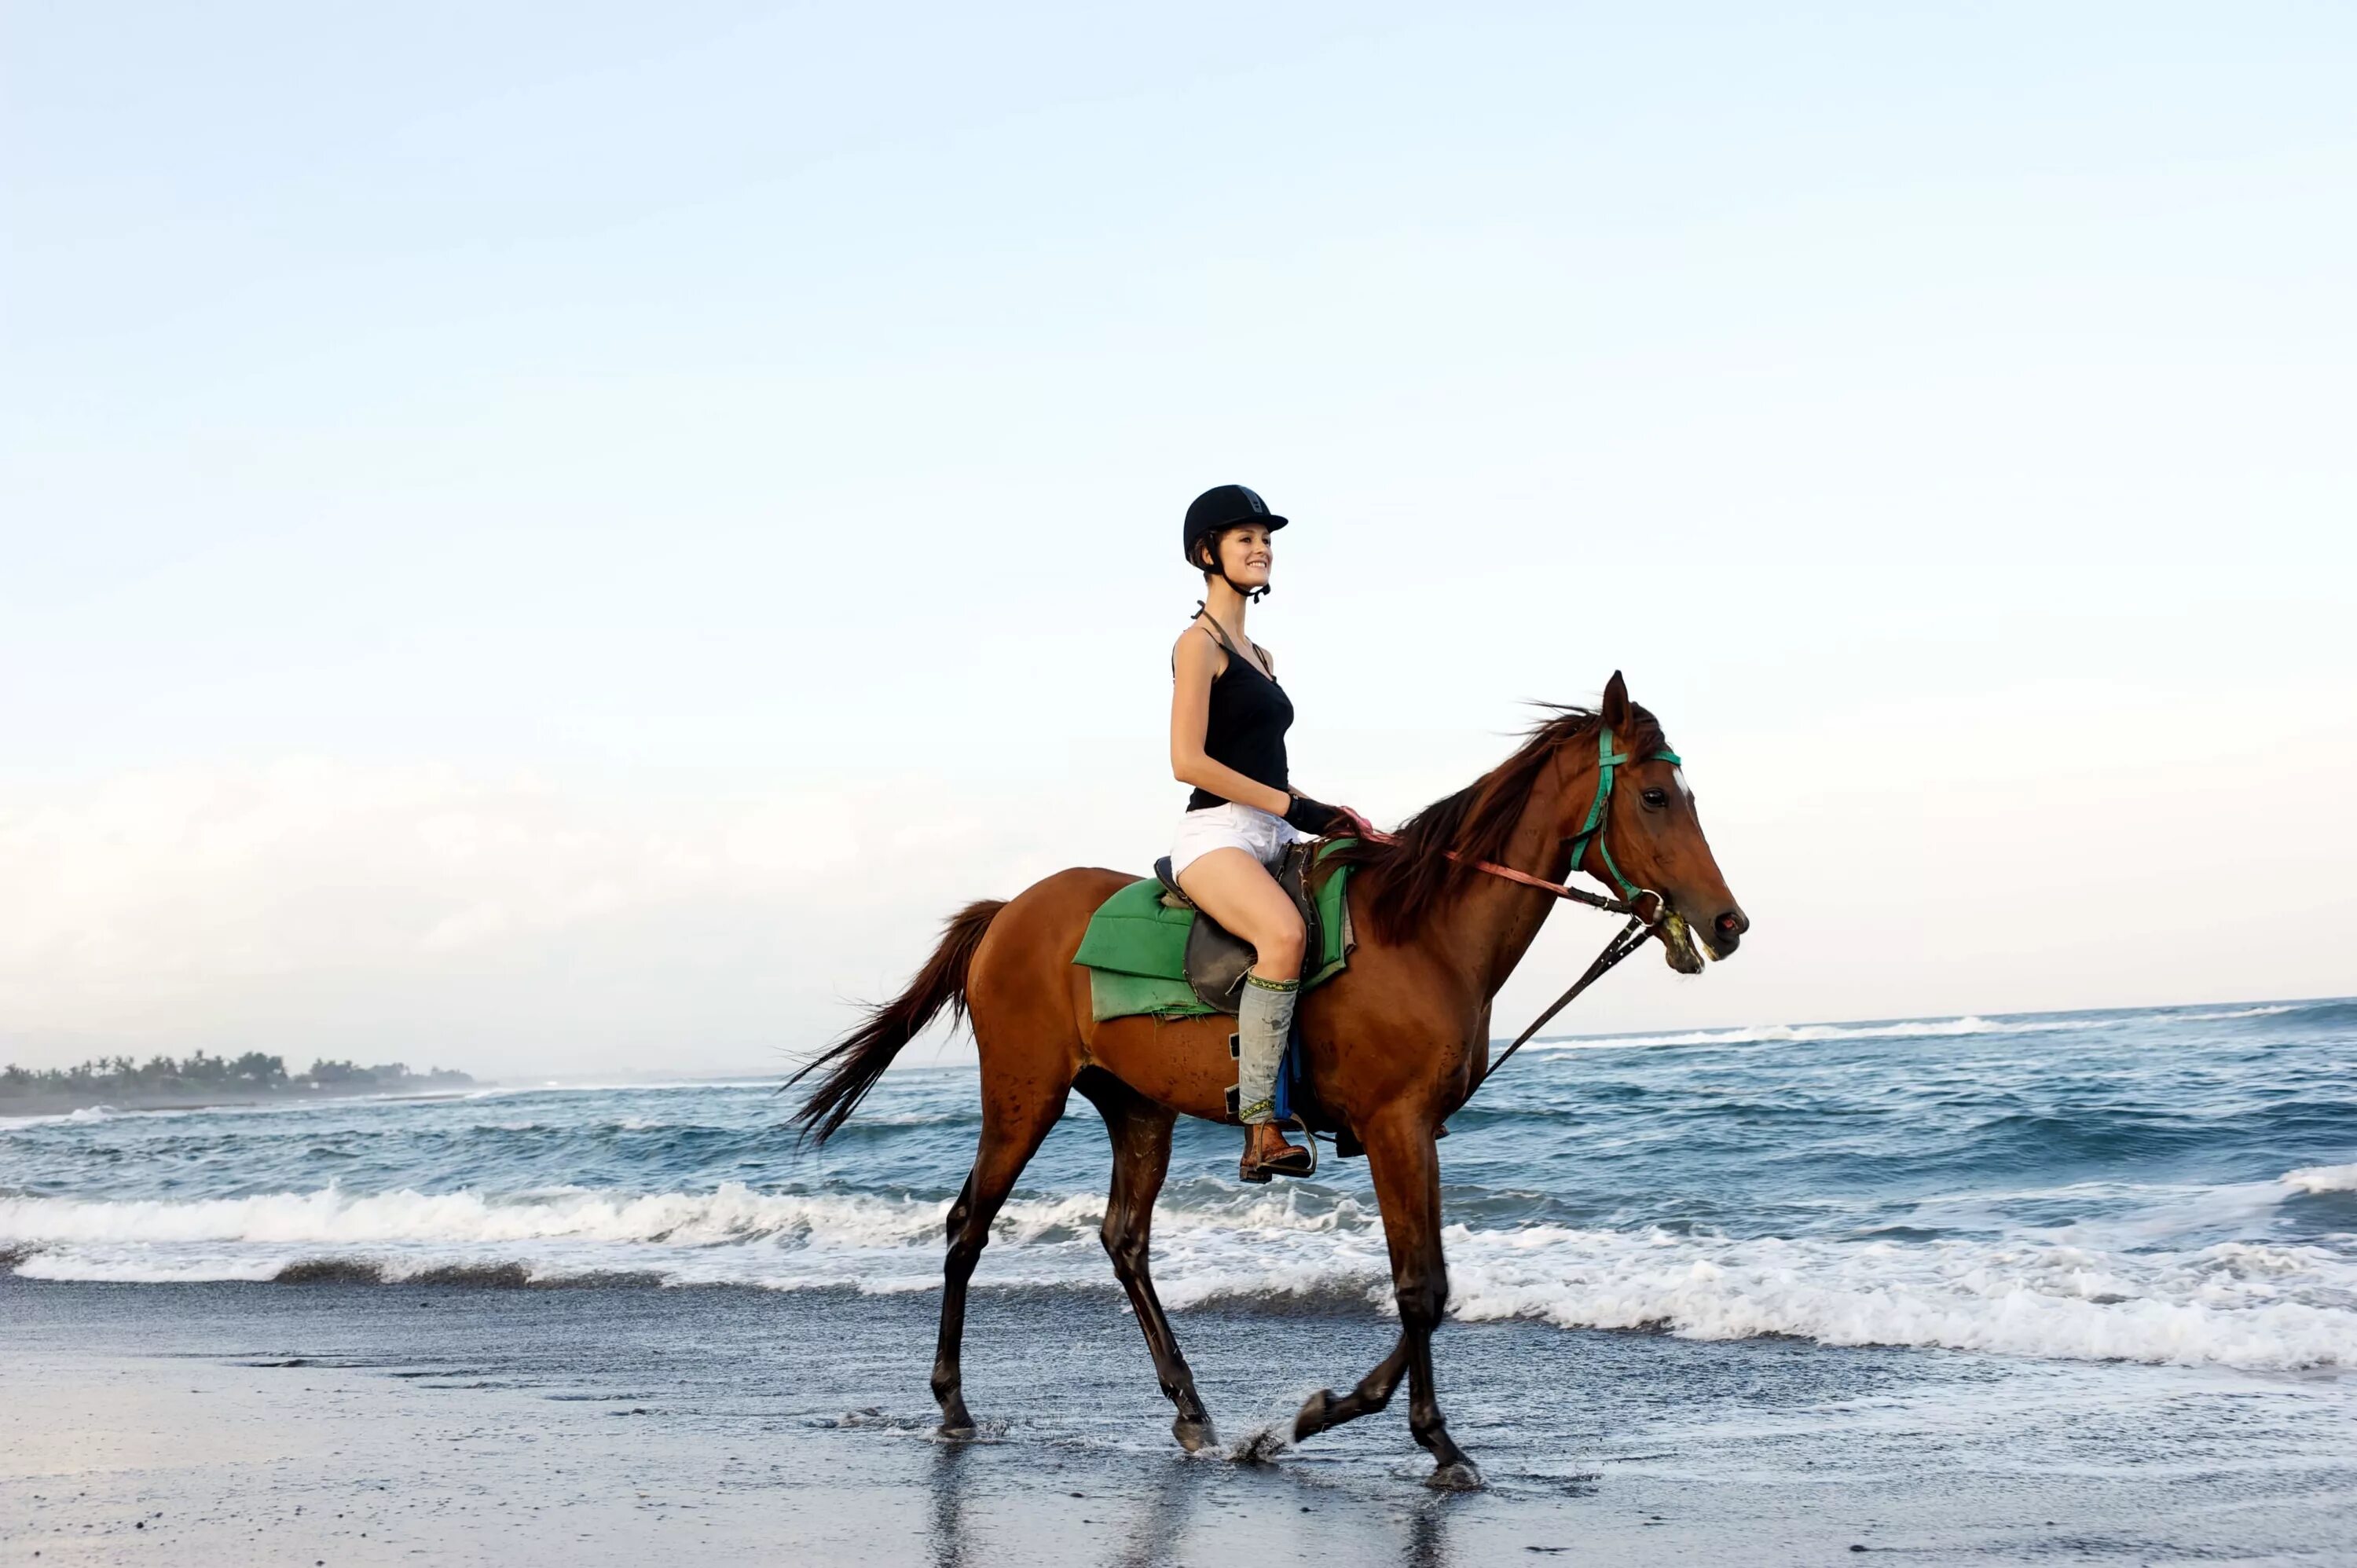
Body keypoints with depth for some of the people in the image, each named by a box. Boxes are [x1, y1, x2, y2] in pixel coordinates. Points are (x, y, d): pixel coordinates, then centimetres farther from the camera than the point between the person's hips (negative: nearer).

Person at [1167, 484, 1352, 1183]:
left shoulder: (1258, 656, 23)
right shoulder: (1199, 643, -4)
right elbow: (1188, 761, -14)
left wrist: (1324, 815, 8)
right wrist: (1292, 806, -15)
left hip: (1272, 837, 10)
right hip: (1216, 834, -9)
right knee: (1285, 933, -35)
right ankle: (1259, 1131, -36)